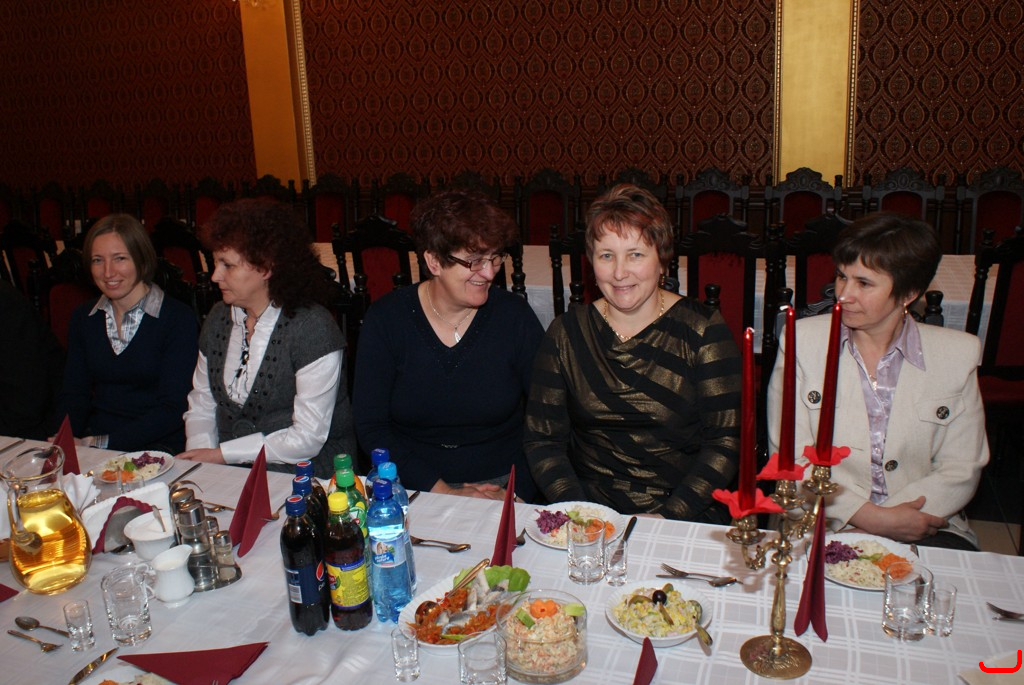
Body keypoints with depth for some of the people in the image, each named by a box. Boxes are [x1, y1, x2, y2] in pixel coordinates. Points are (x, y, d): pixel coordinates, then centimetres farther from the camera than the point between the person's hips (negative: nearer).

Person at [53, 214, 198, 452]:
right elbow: (74, 394, 11)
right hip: (90, 444, 4)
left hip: (156, 449, -4)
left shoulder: (177, 318, -6)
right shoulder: (82, 318, 12)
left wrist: (102, 442, -20)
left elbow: (173, 408, -11)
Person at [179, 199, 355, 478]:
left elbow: (308, 438, -17)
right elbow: (201, 403, 15)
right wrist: (200, 451, -6)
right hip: (231, 475, 6)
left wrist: (221, 454, -13)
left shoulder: (312, 328, -14)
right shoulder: (219, 318, 9)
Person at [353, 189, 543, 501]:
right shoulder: (386, 319, -4)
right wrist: (441, 490, -12)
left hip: (502, 484, 0)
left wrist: (515, 491, -11)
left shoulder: (515, 316, -3)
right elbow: (370, 426, -4)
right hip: (413, 485, 1)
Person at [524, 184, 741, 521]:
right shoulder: (567, 333, 3)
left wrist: (667, 516, -15)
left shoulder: (703, 330, -2)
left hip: (685, 515, -2)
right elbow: (542, 440, 3)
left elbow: (726, 441, -5)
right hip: (591, 504, 2)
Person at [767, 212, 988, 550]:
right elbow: (791, 457, -2)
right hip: (822, 528, 0)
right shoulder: (803, 340, 2)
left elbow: (961, 470, 3)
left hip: (924, 531, 1)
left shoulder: (958, 353, 5)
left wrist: (880, 517, -12)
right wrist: (867, 515, -14)